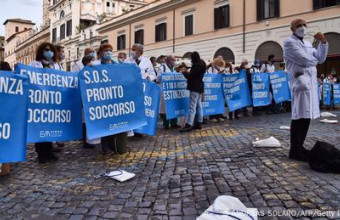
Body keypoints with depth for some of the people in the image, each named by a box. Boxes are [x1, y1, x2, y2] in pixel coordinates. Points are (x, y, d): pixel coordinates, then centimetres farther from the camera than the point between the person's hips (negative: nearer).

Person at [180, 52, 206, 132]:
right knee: (199, 106, 12)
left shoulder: (197, 65, -16)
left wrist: (184, 73, -1)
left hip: (195, 87, -11)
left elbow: (190, 76, -17)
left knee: (192, 107, -14)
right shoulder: (201, 64, 15)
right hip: (199, 87, 11)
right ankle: (199, 123, 17)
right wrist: (188, 73, 14)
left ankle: (188, 125, -17)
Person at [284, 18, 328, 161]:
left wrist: (323, 42, 5)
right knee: (300, 116, -9)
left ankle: (299, 147, 19)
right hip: (301, 82, -9)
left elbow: (321, 59, 16)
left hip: (312, 83, 9)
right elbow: (304, 60, -14)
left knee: (307, 116, 9)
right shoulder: (289, 43, -4)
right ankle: (295, 151, -3)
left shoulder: (308, 44, 23)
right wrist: (314, 61, 6)